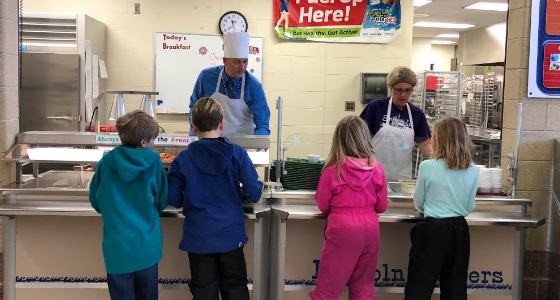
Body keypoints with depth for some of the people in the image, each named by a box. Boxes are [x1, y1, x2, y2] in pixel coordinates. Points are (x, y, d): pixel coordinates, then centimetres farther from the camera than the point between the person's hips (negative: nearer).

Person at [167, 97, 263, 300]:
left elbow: (173, 200, -3)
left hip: (198, 237, 0)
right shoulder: (237, 154, -10)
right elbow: (254, 194, -9)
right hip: (231, 234, 0)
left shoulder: (182, 159, -8)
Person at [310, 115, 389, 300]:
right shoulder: (377, 168, -1)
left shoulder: (333, 169, -10)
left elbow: (322, 205, 0)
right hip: (370, 228, 4)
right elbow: (382, 206, 7)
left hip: (342, 229, -4)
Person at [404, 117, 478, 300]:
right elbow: (470, 206, 11)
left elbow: (418, 204, 0)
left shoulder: (428, 166, -12)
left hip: (432, 230, -4)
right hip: (459, 230, 5)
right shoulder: (471, 170, 0)